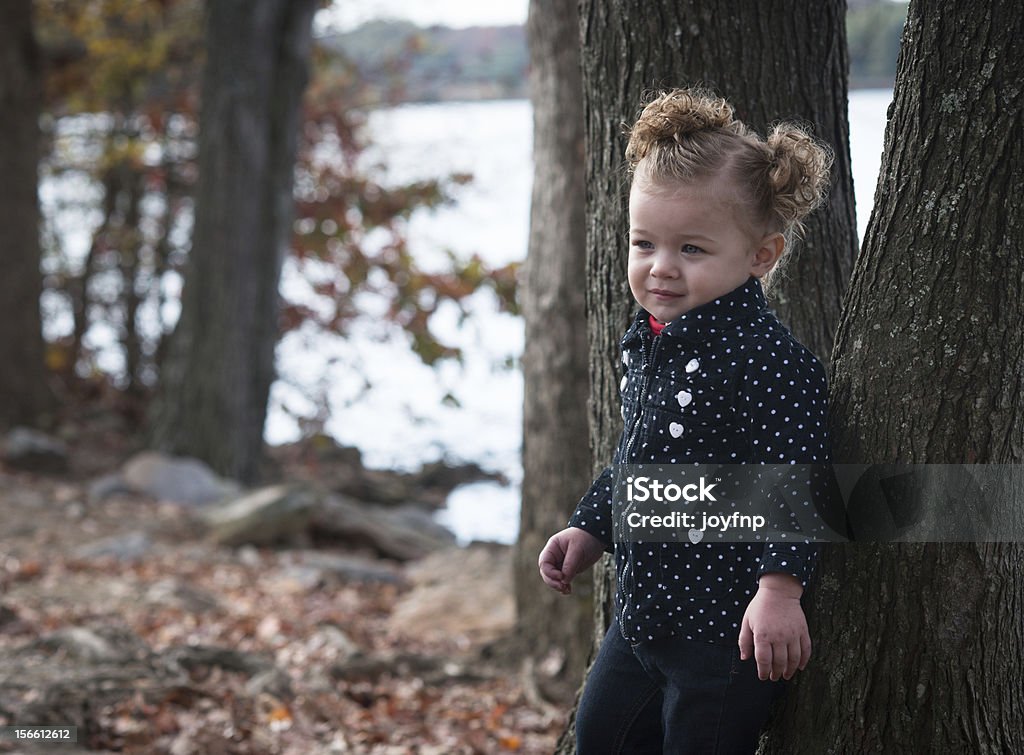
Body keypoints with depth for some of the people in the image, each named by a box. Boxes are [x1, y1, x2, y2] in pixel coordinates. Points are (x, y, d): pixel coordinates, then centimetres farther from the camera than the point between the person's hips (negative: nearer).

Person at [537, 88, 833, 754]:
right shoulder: (647, 345, 6)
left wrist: (780, 587, -30)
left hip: (727, 630, -9)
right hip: (642, 621, 9)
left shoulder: (767, 361, -22)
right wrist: (590, 530, 20)